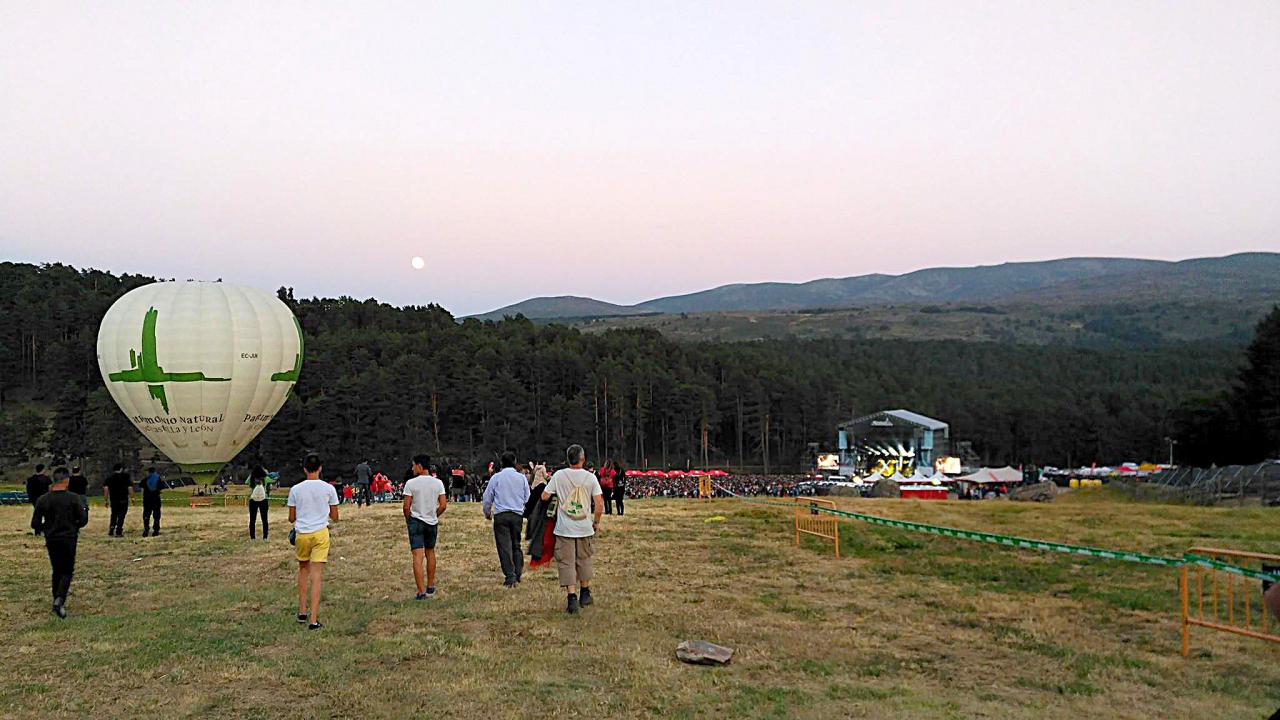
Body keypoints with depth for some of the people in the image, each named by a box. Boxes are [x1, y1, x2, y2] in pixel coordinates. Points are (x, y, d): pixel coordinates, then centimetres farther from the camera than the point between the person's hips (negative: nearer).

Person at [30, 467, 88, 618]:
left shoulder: (42, 499, -4)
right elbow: (83, 520, -9)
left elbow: (35, 524, -2)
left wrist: (45, 528, 17)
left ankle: (57, 601, 20)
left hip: (51, 540, 3)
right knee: (67, 571, 5)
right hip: (69, 539, -3)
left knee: (57, 571, 18)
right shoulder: (73, 498, -12)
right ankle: (60, 600, -15)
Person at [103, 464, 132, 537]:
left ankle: (111, 531, 11)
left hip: (113, 500, 3)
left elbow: (105, 488, -2)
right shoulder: (125, 477, -3)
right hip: (123, 500, -3)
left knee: (113, 515, 16)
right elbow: (130, 488, -8)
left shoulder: (109, 477, 4)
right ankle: (118, 532, -2)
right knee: (121, 516, 1)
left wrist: (106, 500, 2)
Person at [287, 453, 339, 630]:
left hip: (302, 534, 1)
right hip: (320, 533, -1)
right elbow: (335, 517, 4)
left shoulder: (295, 489, -2)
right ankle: (313, 620, -4)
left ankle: (302, 612, 26)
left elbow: (291, 518, 5)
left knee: (303, 570, 22)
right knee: (317, 575, -1)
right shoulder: (328, 489, -3)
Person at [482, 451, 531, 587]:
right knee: (516, 544, 16)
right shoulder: (522, 477, 5)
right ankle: (518, 573, 14)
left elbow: (487, 498, 6)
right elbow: (527, 498, 12)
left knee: (504, 547, 0)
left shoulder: (496, 477, -1)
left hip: (501, 515, -2)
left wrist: (487, 513, 22)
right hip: (517, 515, 2)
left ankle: (510, 577, -3)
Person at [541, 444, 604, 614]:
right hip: (584, 527, 1)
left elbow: (544, 496, -1)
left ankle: (572, 597, -8)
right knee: (584, 560, 18)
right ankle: (585, 594, 29)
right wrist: (596, 522, 9)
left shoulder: (559, 475, -5)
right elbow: (599, 503, -6)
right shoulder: (590, 477, -4)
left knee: (566, 562, 3)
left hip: (564, 528, -1)